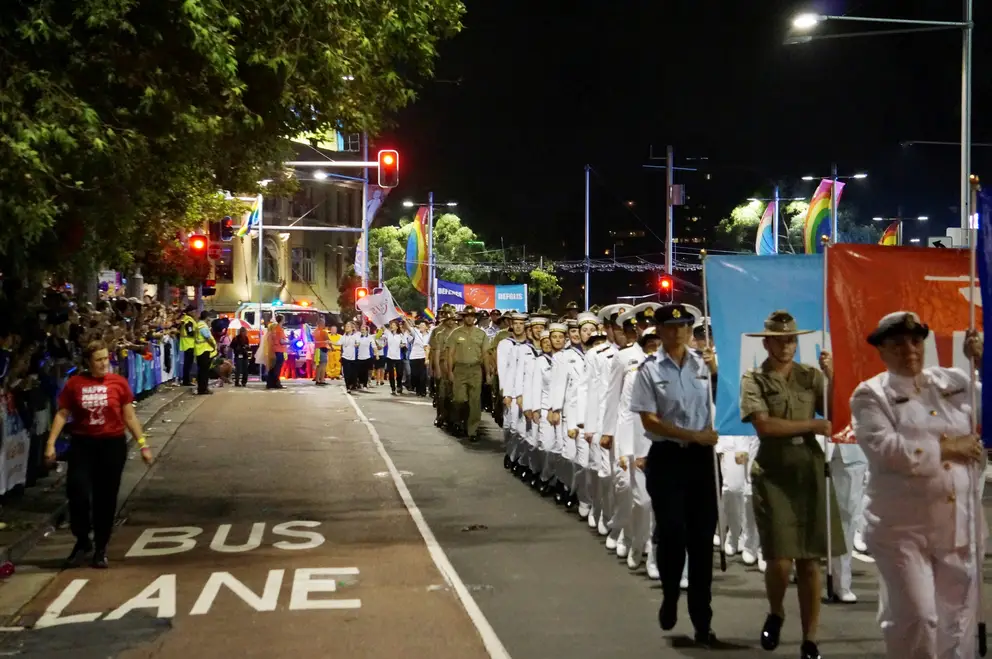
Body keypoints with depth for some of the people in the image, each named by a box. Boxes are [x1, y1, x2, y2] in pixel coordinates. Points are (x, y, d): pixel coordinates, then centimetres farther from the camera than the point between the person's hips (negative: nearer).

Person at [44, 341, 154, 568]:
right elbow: (62, 414, 2)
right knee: (77, 492, -10)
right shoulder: (74, 383, -3)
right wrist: (51, 443, -6)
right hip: (82, 444, 0)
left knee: (106, 498, 7)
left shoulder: (118, 382, -4)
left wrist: (142, 444, 0)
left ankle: (100, 549, 22)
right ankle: (83, 541, 14)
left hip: (112, 444, 0)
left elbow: (129, 416, 2)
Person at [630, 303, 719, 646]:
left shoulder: (704, 364, 6)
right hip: (666, 459, -2)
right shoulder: (649, 370, -3)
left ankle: (702, 621, 16)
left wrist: (716, 372, -3)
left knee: (702, 537, 5)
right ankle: (670, 597, 24)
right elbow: (650, 421, -9)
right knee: (672, 532, -6)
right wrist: (694, 435, -15)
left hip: (701, 458, 3)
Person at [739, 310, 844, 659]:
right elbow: (764, 424, -13)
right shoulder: (754, 379, 0)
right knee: (780, 560, -7)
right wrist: (814, 425, -12)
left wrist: (831, 377, -10)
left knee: (810, 561, 3)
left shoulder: (811, 376, 9)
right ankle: (775, 613, 25)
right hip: (774, 474, -2)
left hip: (810, 470, 2)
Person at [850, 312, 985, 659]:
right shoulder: (871, 394, -3)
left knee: (960, 620, 11)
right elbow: (885, 449, -17)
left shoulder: (955, 382, 10)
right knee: (915, 618, -8)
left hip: (961, 526, 4)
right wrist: (945, 448, -12)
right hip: (902, 529, -4)